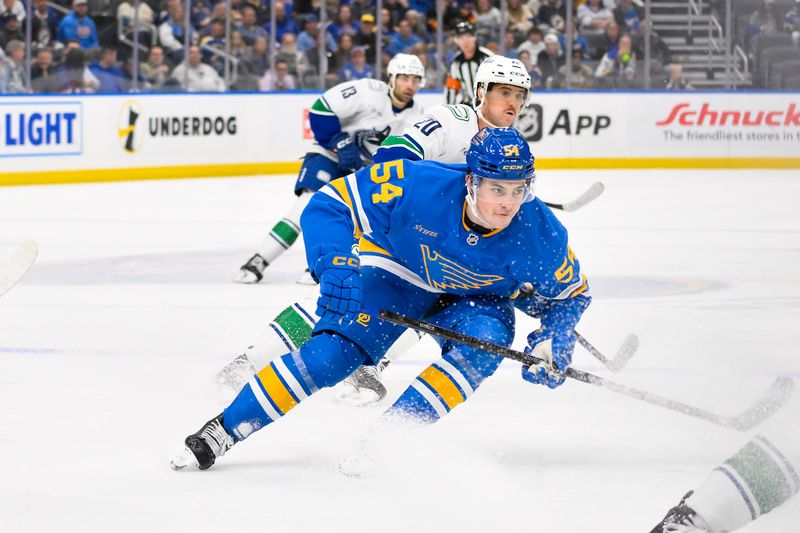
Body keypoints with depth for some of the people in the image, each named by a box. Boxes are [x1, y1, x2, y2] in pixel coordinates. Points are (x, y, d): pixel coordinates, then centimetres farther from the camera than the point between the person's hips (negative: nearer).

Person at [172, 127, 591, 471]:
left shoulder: (540, 234, -28)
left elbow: (568, 294, -7)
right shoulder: (417, 186, -36)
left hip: (475, 297, 2)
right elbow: (331, 203, -26)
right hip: (398, 271, -2)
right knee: (332, 352, -17)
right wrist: (335, 266, -39)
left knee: (484, 341, -30)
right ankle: (222, 431, -5)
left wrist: (555, 341, -25)